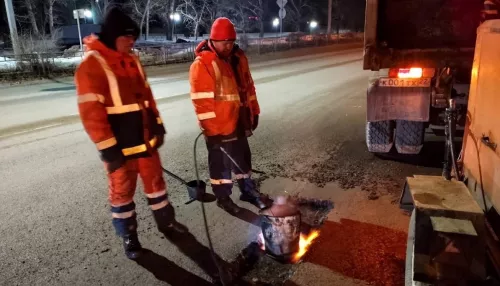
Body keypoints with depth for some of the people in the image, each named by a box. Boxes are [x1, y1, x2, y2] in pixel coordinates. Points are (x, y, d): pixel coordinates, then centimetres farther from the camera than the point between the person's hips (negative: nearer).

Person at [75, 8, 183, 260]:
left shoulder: (131, 60, 9)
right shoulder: (92, 64, -14)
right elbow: (90, 111, -19)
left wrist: (157, 124, 13)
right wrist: (108, 148, -20)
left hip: (146, 140, 7)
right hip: (120, 147, -6)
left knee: (156, 182, 17)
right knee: (122, 192, 10)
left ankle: (166, 222, 36)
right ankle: (129, 238, 27)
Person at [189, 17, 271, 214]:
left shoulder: (238, 58, 6)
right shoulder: (202, 64, -18)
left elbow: (248, 86, 15)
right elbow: (202, 102, -21)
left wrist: (254, 111, 15)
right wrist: (211, 130, -21)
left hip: (239, 122, 7)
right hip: (219, 127, -7)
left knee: (243, 158, 20)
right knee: (221, 163, 9)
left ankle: (248, 191, 37)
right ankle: (223, 197, 27)